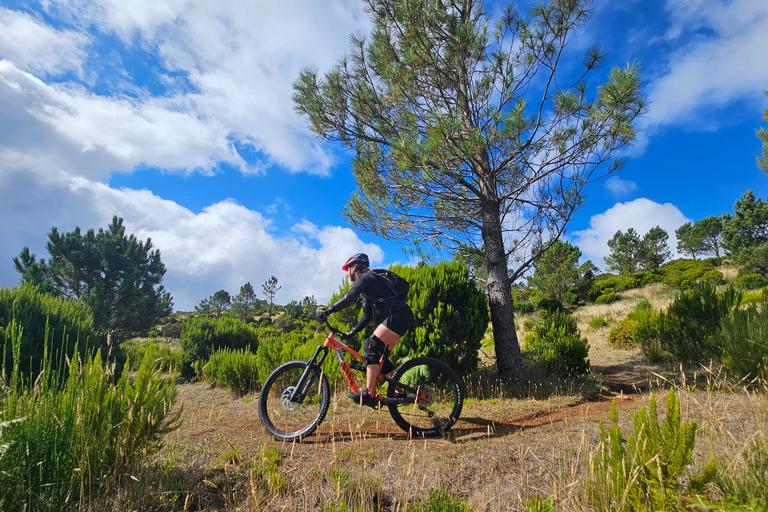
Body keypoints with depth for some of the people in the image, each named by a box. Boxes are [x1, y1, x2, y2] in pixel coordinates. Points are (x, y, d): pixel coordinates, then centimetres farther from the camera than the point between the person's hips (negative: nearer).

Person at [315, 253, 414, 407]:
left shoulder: (365, 277, -4)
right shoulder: (367, 285, 25)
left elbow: (349, 298, -23)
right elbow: (367, 315, 25)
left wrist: (327, 311, -20)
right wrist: (352, 333, 18)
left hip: (399, 315, -10)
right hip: (402, 318, 10)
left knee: (372, 346, -17)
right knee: (379, 355, 9)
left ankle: (369, 393, -20)